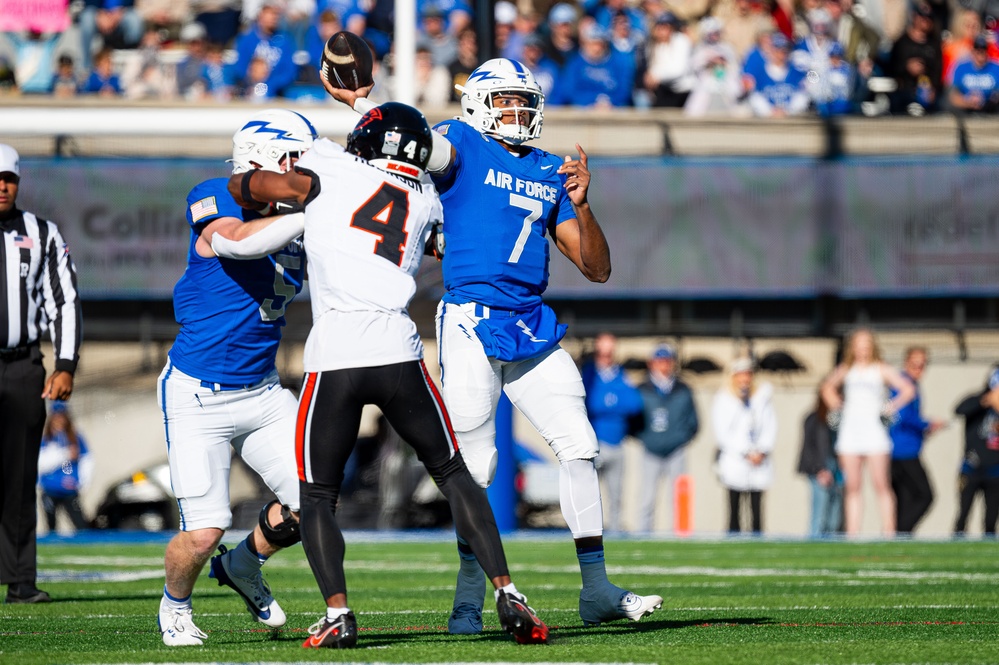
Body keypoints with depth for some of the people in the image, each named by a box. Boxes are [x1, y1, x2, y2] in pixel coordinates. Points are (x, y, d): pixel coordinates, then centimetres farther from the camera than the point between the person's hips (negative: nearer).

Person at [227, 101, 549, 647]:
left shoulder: (330, 168, 6)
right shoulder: (425, 201, 16)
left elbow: (243, 187, 10)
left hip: (334, 357, -2)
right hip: (398, 353, 2)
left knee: (318, 496, 12)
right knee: (453, 475, 17)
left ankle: (337, 613, -3)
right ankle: (507, 595, 8)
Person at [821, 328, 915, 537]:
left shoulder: (881, 370, 2)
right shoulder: (845, 370, 13)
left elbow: (908, 390, -1)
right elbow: (828, 387, 31)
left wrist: (892, 407, -7)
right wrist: (836, 406, 17)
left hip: (874, 431, -4)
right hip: (849, 432, 4)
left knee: (881, 486, -9)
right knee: (852, 488, 1)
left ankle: (888, 532, -10)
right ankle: (852, 532, 1)